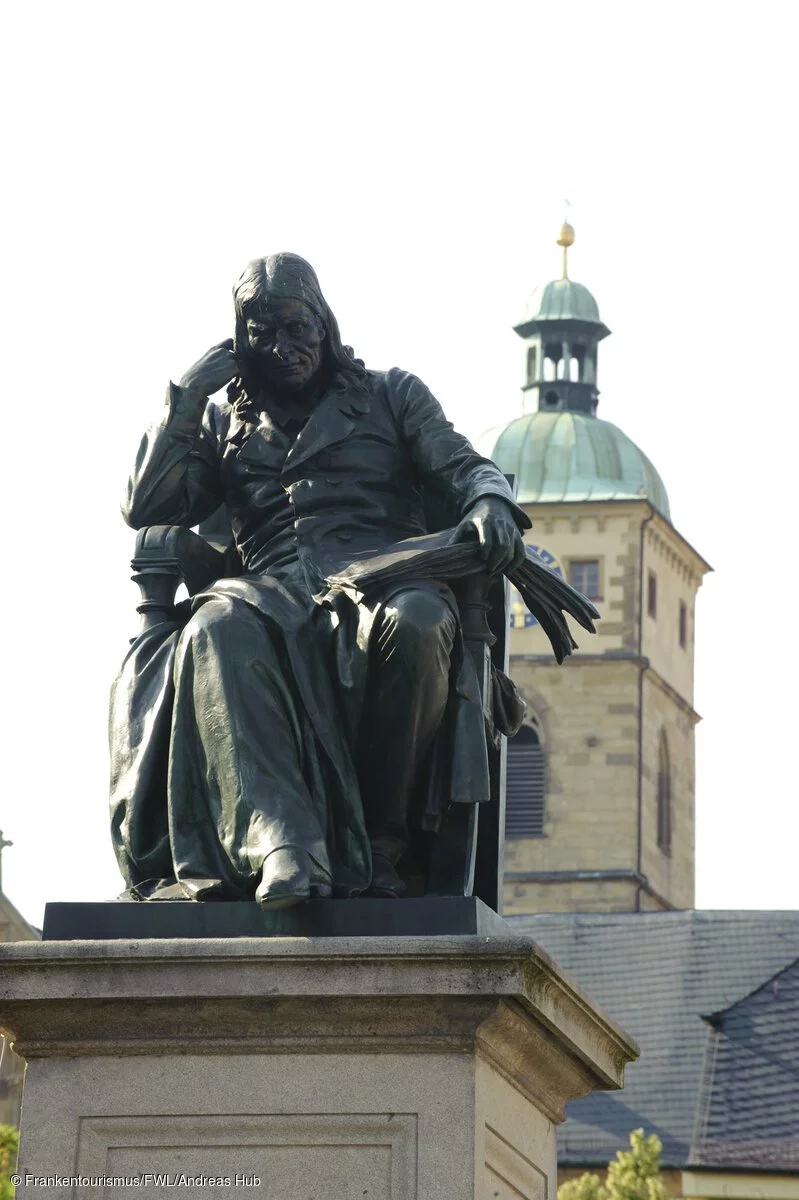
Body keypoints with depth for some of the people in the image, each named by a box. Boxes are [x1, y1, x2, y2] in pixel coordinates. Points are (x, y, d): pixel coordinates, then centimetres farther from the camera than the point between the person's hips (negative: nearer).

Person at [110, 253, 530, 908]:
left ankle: (380, 838, -30)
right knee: (217, 629, -39)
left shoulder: (391, 395, 24)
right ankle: (283, 846, -53)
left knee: (416, 625, -41)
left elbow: (464, 466, 13)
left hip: (385, 574, -1)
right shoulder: (225, 419, 28)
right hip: (273, 587, 1)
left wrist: (490, 503, -12)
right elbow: (146, 509, 20)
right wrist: (184, 401, 12)